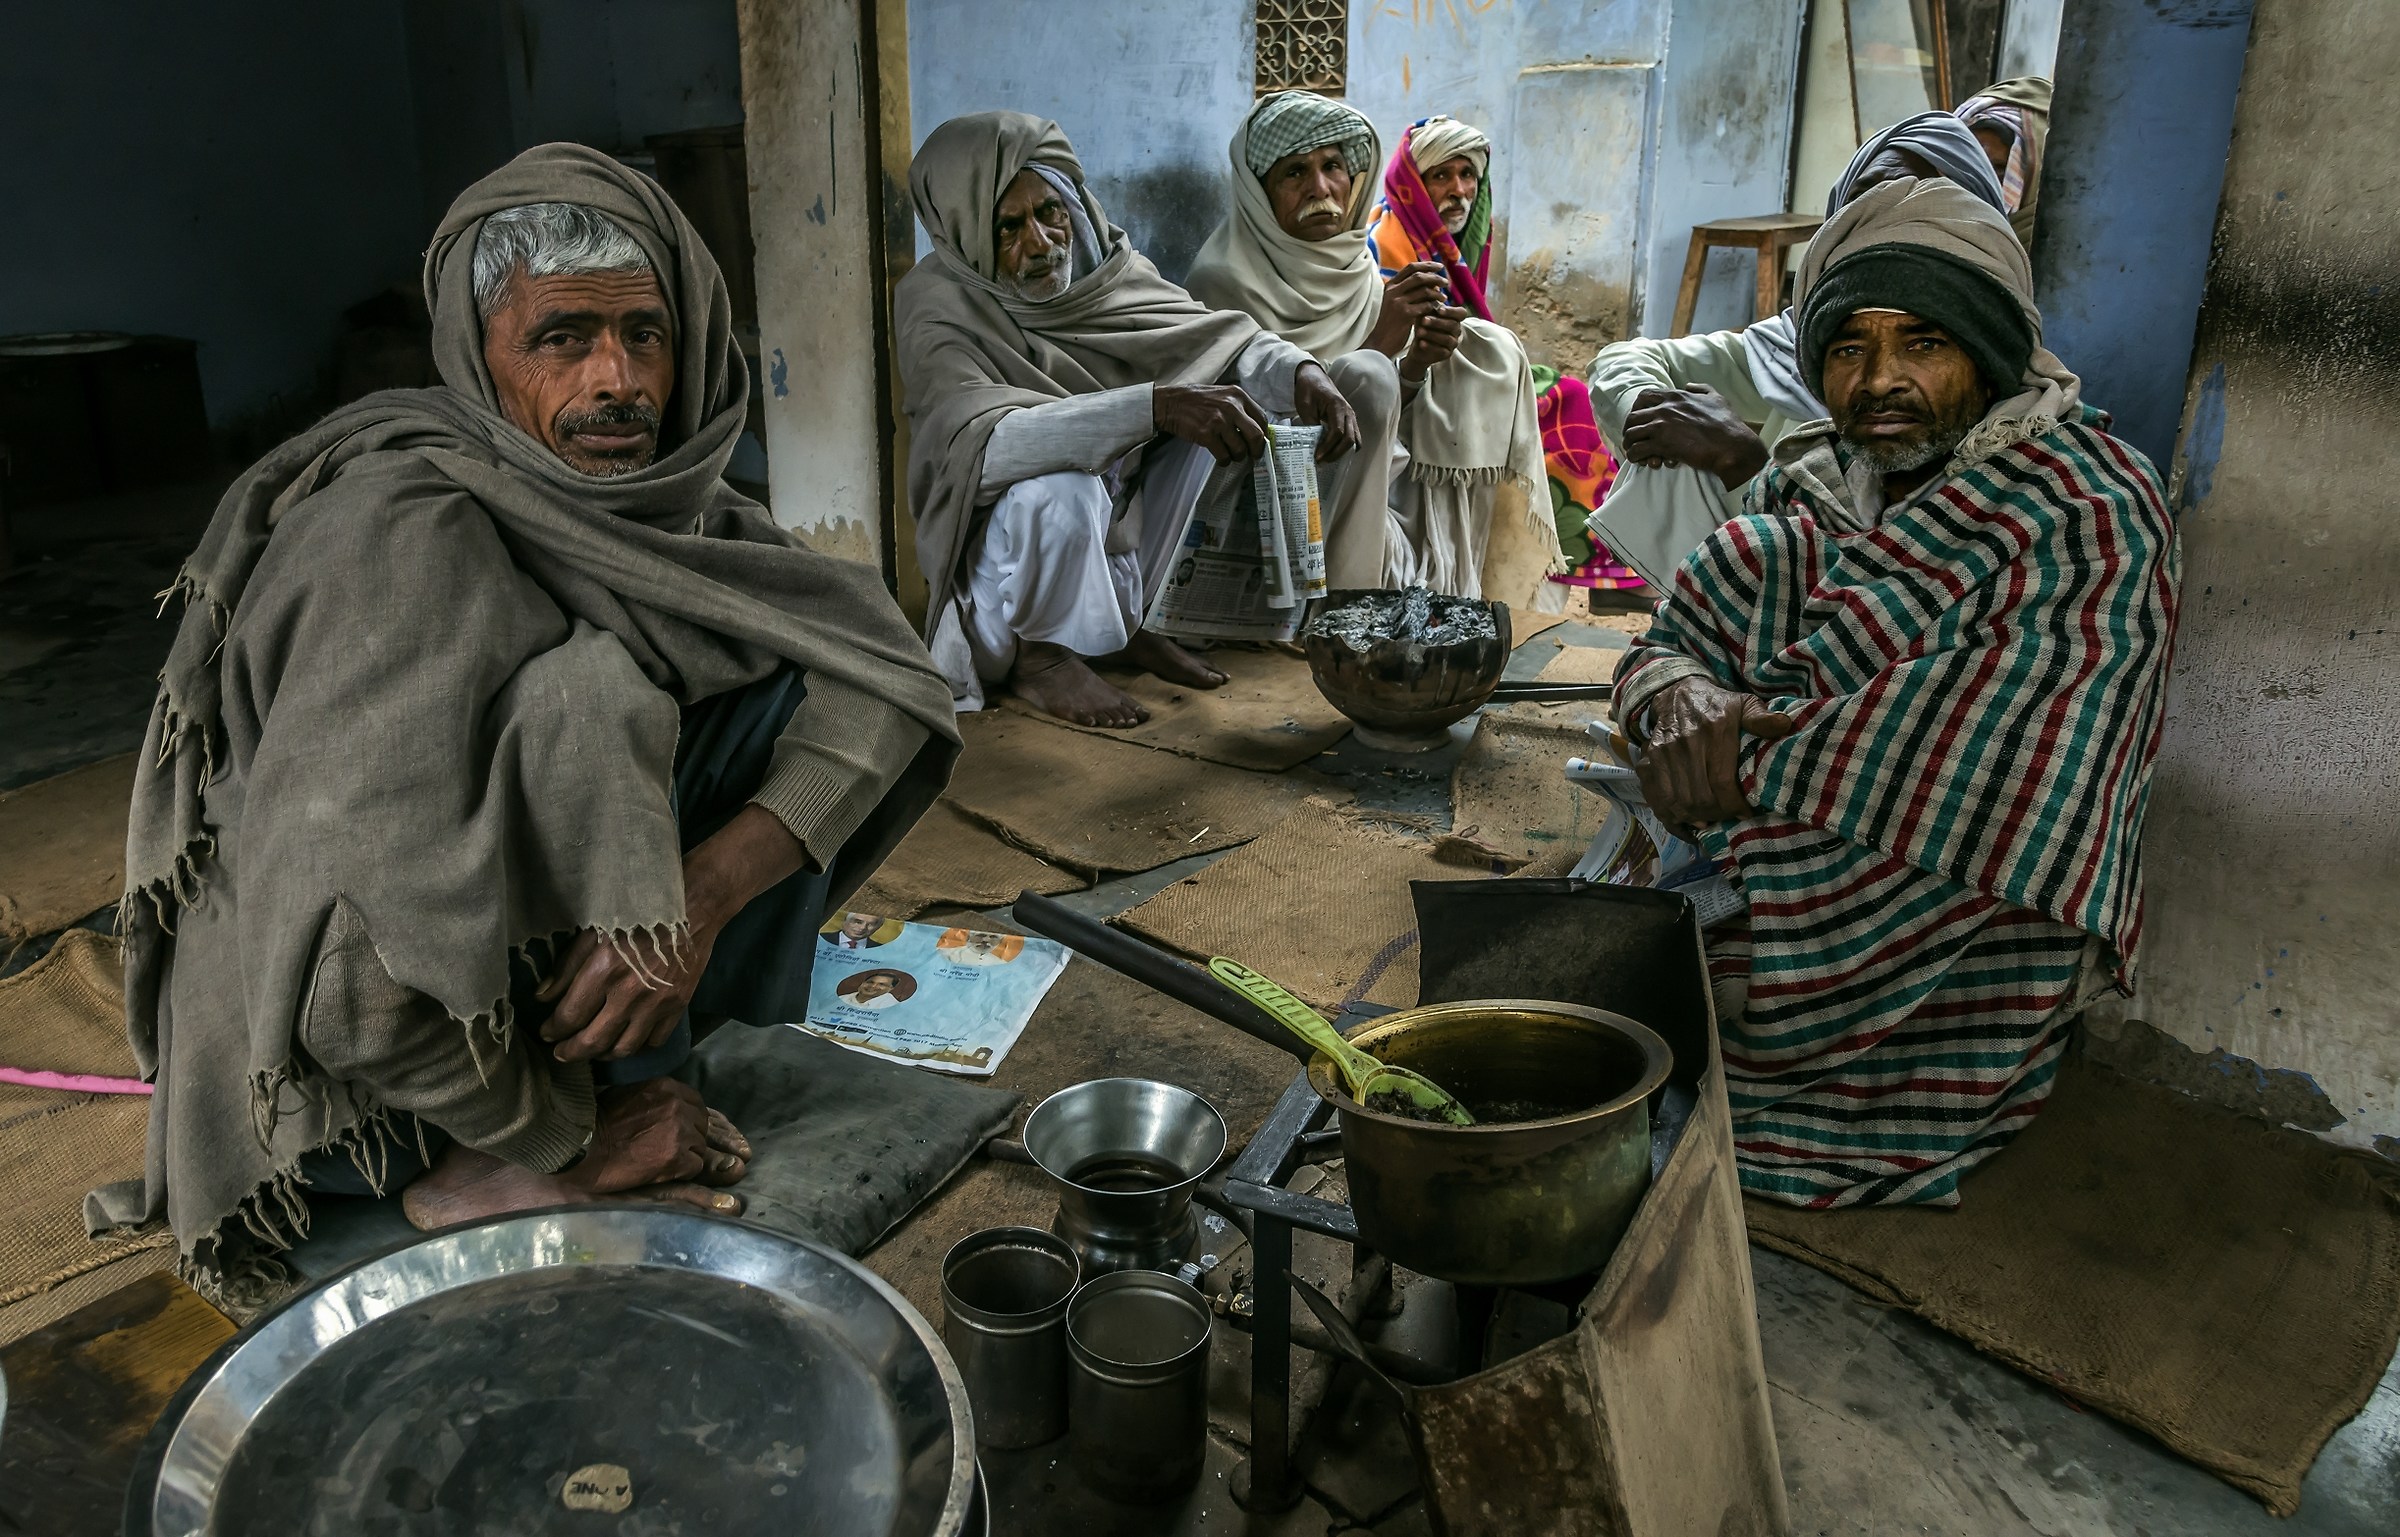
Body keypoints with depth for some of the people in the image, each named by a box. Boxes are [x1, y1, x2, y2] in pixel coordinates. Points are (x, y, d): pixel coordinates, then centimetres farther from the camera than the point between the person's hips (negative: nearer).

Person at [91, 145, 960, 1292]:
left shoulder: (659, 495, -7)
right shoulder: (403, 536, -28)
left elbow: (886, 681, -14)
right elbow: (349, 964, -35)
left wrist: (703, 892, -30)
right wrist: (565, 1137, -22)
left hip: (524, 949, 6)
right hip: (341, 1078, -6)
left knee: (791, 668, -8)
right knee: (595, 691, -29)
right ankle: (517, 1159, -14)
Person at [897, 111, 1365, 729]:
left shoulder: (1101, 261, -4)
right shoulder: (935, 303, -21)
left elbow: (1215, 335, -8)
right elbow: (984, 442, -38)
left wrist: (1300, 371, -31)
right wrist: (1158, 405, -48)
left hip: (1112, 529, 7)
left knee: (1217, 395, -5)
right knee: (1058, 488, -38)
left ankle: (1126, 619, 0)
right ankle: (1039, 655, -7)